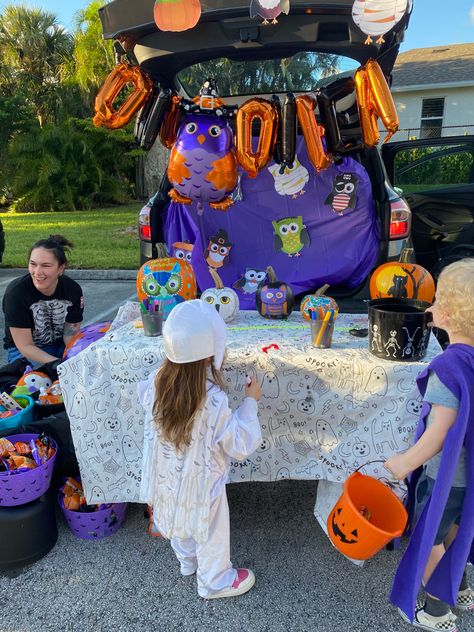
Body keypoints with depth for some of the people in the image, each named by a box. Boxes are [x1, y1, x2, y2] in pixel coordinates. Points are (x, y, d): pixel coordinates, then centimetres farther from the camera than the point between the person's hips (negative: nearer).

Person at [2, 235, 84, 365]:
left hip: (60, 347, 3)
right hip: (24, 352, -3)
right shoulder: (16, 292, -23)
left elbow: (71, 335, -7)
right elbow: (25, 346, -20)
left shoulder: (73, 289, -12)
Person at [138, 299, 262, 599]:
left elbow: (146, 397, 4)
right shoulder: (213, 400, -38)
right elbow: (240, 445, -26)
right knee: (211, 533, 22)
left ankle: (188, 561, 59)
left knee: (181, 519, 32)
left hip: (169, 474, 6)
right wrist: (251, 402, -17)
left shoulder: (159, 381, -21)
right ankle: (215, 582, 48)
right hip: (201, 481, -6)